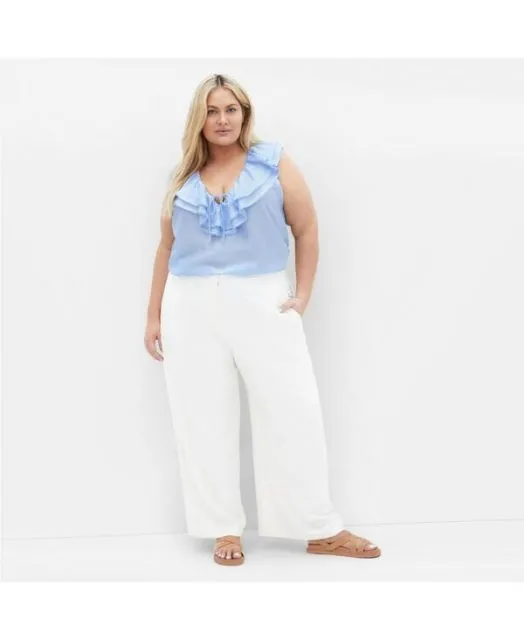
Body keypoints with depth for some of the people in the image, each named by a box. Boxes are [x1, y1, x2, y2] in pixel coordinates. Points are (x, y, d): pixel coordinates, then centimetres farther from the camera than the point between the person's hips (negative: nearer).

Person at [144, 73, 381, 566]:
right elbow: (166, 250, 14)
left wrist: (303, 294, -2)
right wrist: (153, 316, 12)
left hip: (262, 302, -2)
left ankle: (320, 529, 10)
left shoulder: (274, 163, 3)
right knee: (204, 421, 4)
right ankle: (224, 529, 16)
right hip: (192, 308, 2)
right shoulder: (183, 179, 10)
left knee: (292, 413, -1)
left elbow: (306, 230, 5)